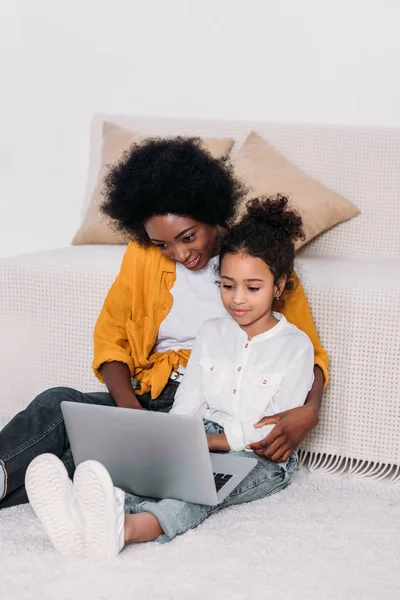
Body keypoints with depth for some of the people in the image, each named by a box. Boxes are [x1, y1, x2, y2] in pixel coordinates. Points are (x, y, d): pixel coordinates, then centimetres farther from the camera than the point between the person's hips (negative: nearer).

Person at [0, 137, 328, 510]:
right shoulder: (143, 255, 6)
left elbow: (309, 354, 3)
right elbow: (110, 339, 8)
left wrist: (309, 411, -20)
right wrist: (129, 407, -13)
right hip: (150, 398, 4)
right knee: (56, 404, -27)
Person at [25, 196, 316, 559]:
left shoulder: (295, 345, -1)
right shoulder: (211, 333, 14)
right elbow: (187, 404, 9)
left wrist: (209, 441, -17)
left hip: (263, 459, -4)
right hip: (205, 441, 4)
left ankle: (129, 527, -74)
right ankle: (82, 518, -67)